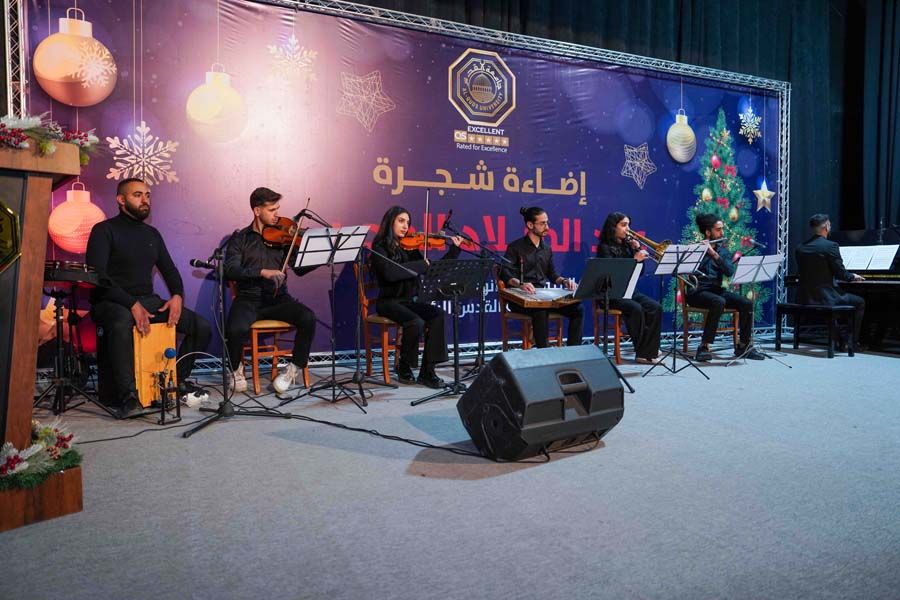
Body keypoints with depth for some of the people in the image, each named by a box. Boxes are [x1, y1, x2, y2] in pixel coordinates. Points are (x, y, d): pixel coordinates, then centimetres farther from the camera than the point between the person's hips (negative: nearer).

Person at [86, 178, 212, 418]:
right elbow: (96, 276, -14)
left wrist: (177, 295, -5)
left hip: (147, 300, 6)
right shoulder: (104, 230, -3)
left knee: (202, 327, -11)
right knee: (122, 324, -42)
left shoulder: (152, 234, 17)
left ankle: (178, 380, 9)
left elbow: (169, 270, 19)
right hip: (111, 302, -6)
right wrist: (131, 304, -25)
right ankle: (127, 396, -33)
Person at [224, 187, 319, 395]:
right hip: (248, 299, -2)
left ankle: (295, 369, -4)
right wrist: (262, 272, -25)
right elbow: (230, 270, -10)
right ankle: (236, 370, 3)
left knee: (308, 318, -26)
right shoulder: (240, 239, 7)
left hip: (278, 298, 2)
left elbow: (300, 268, 2)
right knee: (235, 329, -31)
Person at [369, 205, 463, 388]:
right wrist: (422, 265, -22)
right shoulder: (380, 247, -4)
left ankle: (427, 371, -15)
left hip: (410, 300, 5)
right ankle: (404, 368, -5)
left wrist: (454, 249, 4)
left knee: (438, 314, -20)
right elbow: (390, 273, -24)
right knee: (416, 322, -30)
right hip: (389, 302, -5)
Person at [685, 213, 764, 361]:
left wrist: (714, 254, -18)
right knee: (719, 303, -35)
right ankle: (704, 347, -29)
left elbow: (730, 272, -5)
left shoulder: (722, 250, 13)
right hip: (697, 291, -6)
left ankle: (743, 346, -1)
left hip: (716, 290, 6)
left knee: (747, 304, -16)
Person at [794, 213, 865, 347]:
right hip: (824, 298, -6)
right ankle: (851, 342, 21)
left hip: (804, 298, 7)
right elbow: (841, 273, -10)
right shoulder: (831, 246, -12)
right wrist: (853, 277, 14)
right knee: (860, 302, 18)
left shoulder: (800, 248, 5)